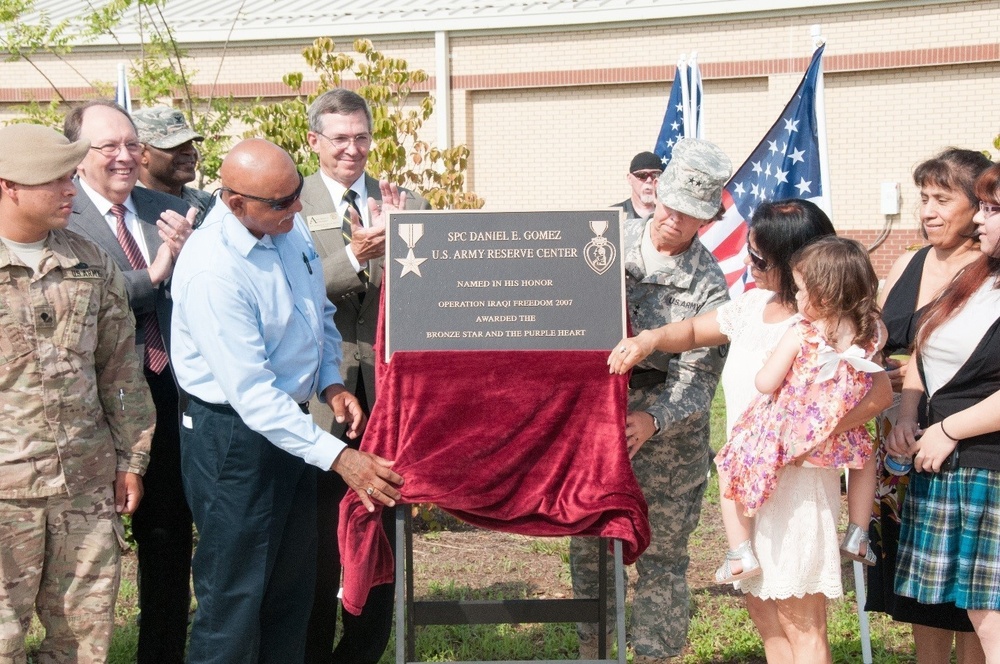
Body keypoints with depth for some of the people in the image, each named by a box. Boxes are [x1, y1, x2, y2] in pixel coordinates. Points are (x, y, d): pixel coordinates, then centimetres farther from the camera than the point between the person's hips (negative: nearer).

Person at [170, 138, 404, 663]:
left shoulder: (290, 225, -1)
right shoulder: (212, 271, -26)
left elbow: (320, 311, 17)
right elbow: (250, 392, -28)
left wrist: (330, 382, -1)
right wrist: (338, 457, -29)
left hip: (289, 422, 8)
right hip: (232, 437, -8)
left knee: (292, 586, 17)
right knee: (234, 599, 1)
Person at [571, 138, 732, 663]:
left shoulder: (709, 286, -10)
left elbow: (698, 380, -16)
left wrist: (652, 420, -32)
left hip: (667, 432, -3)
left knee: (661, 557, 6)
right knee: (588, 547, 12)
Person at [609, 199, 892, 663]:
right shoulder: (754, 305, 9)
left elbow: (878, 392, -25)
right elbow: (693, 331, 22)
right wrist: (650, 339, 1)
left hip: (797, 482, -9)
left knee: (799, 623, -2)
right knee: (762, 610, 15)